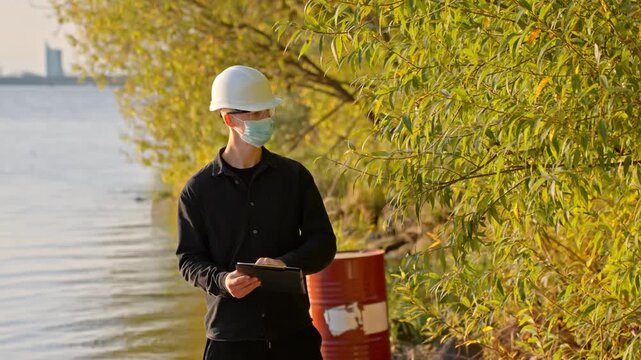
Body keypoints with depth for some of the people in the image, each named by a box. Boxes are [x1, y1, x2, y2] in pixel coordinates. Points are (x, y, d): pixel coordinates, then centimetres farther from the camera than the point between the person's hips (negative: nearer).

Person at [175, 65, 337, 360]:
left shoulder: (294, 176, 5)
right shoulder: (199, 189, 0)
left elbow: (323, 242, 4)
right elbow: (189, 258, 1)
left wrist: (285, 263, -17)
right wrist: (221, 280, -20)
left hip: (293, 334, 2)